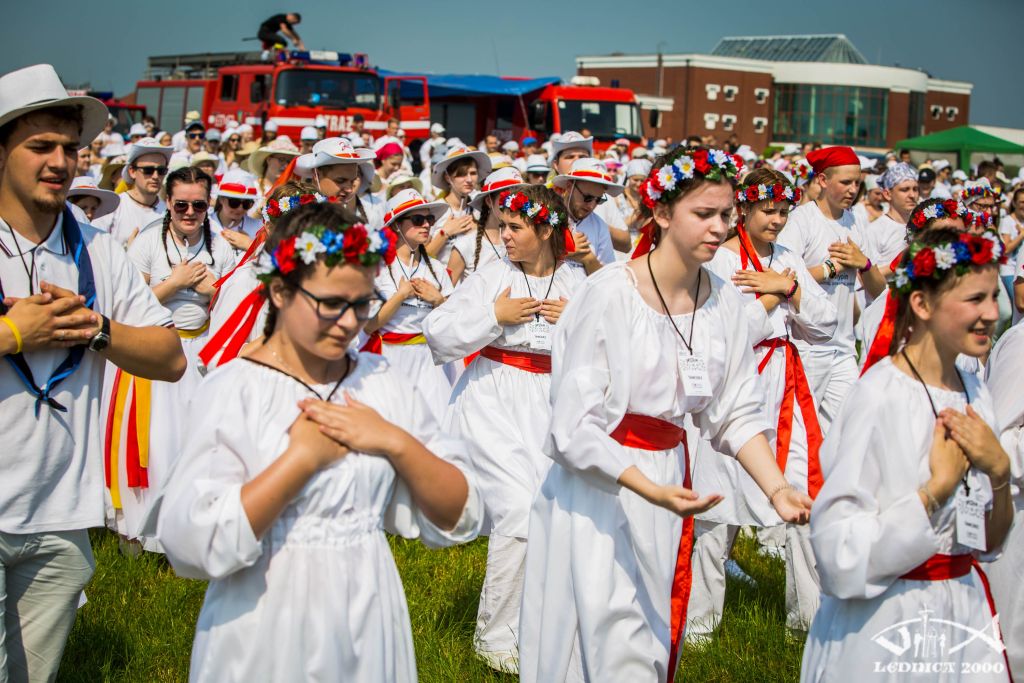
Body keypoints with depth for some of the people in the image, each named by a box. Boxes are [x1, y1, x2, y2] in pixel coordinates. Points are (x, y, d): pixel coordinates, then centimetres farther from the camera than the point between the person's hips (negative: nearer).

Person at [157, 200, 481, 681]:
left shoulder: (384, 383, 1)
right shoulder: (233, 389, -11)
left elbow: (458, 518, 0)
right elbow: (193, 543, -22)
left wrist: (397, 443, -14)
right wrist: (303, 456, -20)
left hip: (370, 624, 4)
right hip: (267, 635, -4)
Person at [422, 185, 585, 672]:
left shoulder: (575, 282, 7)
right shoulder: (493, 274, -1)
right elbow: (438, 335, -5)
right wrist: (494, 315, -12)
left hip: (550, 407, 4)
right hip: (493, 404, -4)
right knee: (519, 513, -15)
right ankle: (493, 636, 1)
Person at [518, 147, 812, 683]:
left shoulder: (723, 301, 0)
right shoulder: (610, 293, -18)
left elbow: (737, 413, 4)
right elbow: (575, 426, -20)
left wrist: (778, 489, -10)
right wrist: (652, 490, -30)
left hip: (670, 476, 6)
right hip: (600, 488, -6)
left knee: (658, 639, 17)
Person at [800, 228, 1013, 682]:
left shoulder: (974, 392, 2)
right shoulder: (880, 395, -19)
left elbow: (990, 543, 8)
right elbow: (839, 547, -24)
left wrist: (999, 471, -9)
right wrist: (939, 487, -21)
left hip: (966, 608, 7)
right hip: (883, 624, -6)